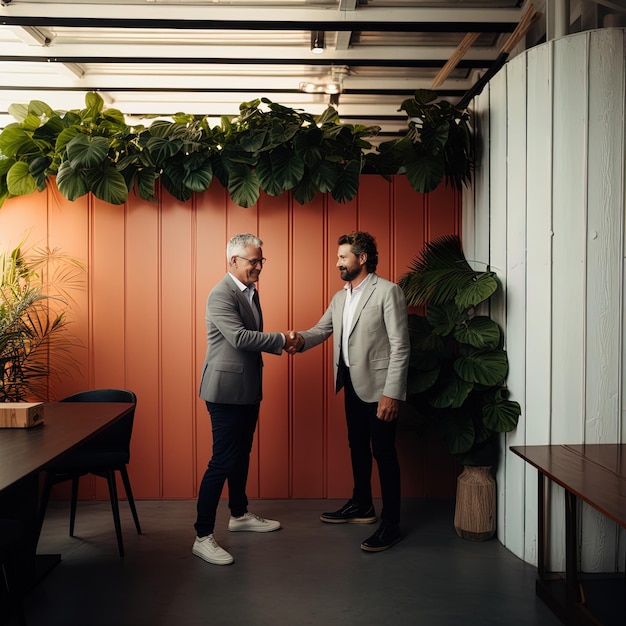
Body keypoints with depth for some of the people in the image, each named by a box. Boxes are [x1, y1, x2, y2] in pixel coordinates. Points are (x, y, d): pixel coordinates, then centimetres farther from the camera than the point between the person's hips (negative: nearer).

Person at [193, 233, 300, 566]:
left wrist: (278, 343, 3)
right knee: (222, 461, -6)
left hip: (248, 390, 9)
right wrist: (281, 339, -20)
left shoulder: (250, 291, 12)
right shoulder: (221, 294, -18)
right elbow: (239, 337, -27)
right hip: (226, 390, -9)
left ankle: (239, 515, 36)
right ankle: (203, 537, 1)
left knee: (241, 455, 20)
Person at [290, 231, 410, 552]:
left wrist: (392, 393, -21)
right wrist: (301, 339, -13)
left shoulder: (388, 292, -12)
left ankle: (390, 523, 11)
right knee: (357, 446, 19)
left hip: (378, 386, -8)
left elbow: (400, 347, -16)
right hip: (352, 383, 8)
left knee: (383, 452, -1)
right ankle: (361, 505, 36)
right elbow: (322, 329, 11)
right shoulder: (340, 297, 12)